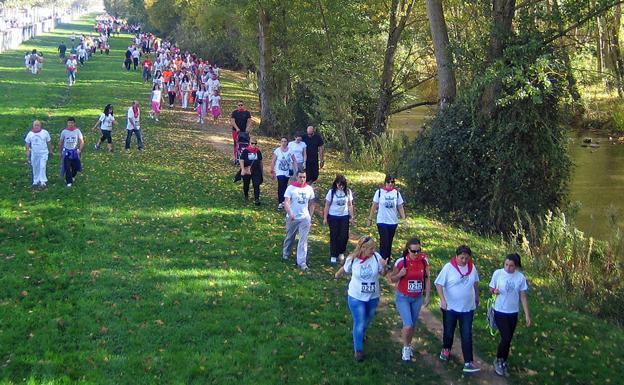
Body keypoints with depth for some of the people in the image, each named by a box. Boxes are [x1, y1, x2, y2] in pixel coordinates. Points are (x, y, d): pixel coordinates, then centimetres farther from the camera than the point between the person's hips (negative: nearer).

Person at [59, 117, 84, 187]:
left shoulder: (77, 131, -6)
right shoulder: (64, 132, -4)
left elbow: (81, 141, -6)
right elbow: (61, 142, 6)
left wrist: (80, 150, -20)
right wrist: (60, 152, 9)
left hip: (75, 151, 1)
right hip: (66, 151, -1)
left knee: (75, 166, 10)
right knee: (67, 168, -6)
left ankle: (73, 176, 41)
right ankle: (69, 182, 5)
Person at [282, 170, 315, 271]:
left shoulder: (309, 189, 2)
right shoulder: (291, 188, -8)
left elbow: (311, 204, 11)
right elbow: (286, 202, -16)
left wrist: (310, 217, 7)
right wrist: (290, 214, -32)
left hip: (305, 218, 1)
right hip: (292, 218, -1)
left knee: (303, 240, -5)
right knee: (289, 237, 17)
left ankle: (302, 262, -6)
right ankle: (286, 254, 42)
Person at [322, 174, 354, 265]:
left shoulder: (348, 192, -1)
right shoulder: (331, 192, -6)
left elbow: (350, 205, 5)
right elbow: (327, 206, -1)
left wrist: (352, 217, 4)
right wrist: (325, 218, -3)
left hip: (344, 216, 2)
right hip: (333, 217, -2)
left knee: (344, 236, 1)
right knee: (334, 236, 2)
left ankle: (341, 252, 24)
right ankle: (333, 256, 10)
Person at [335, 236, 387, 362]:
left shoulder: (376, 257, -17)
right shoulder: (352, 259, -18)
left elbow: (383, 274, -7)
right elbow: (345, 269, 4)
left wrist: (384, 267, -28)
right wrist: (337, 275, 21)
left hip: (373, 297, 2)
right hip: (356, 297, -2)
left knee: (367, 321, 24)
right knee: (359, 324, 0)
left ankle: (361, 336, 55)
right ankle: (358, 349, 20)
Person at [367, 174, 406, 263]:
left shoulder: (396, 193, 1)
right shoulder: (379, 192, -5)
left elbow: (400, 207, 5)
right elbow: (374, 206, 1)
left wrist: (404, 219, -1)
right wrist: (370, 218, 2)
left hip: (393, 222, 3)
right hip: (382, 222, -3)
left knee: (389, 242, 11)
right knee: (384, 242, -8)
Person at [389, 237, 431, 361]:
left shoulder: (424, 260, -9)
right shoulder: (401, 261, -16)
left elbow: (427, 279, 4)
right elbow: (392, 279, -4)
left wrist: (427, 296, 2)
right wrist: (400, 274, -24)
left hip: (417, 298, 3)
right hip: (403, 298, -3)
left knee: (412, 325, 15)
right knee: (408, 325, -13)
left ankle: (408, 346, 39)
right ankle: (406, 347, 14)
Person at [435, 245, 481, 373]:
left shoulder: (472, 267, -3)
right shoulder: (448, 267, -15)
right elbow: (439, 284, -15)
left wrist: (477, 297, 22)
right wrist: (442, 300, -26)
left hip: (468, 308, 2)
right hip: (450, 307, -2)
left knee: (467, 335, -2)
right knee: (449, 331, 15)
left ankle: (468, 362, -1)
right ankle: (446, 349, 44)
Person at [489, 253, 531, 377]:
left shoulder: (520, 277, -6)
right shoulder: (498, 273, -11)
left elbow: (523, 297, -1)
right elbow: (491, 288, 2)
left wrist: (527, 315, -2)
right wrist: (494, 291, -22)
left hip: (513, 313, 3)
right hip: (500, 311, -3)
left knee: (508, 339, 11)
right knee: (506, 337, -12)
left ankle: (503, 362, 31)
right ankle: (498, 360, 11)